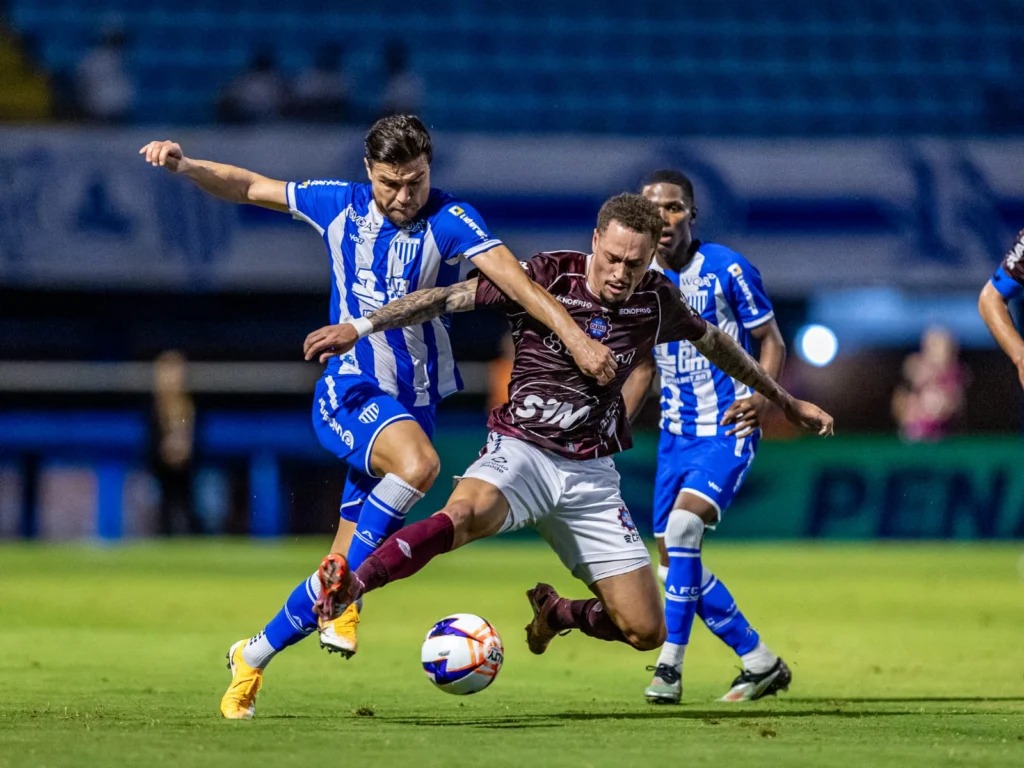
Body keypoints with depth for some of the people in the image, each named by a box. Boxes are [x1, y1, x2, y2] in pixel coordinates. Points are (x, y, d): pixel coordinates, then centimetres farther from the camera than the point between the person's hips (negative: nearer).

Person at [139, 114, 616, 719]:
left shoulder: (449, 221, -9)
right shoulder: (340, 205, -1)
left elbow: (511, 276, -22)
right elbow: (247, 187, 10)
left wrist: (575, 337, -35)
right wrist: (185, 166, -7)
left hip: (413, 403, 2)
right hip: (350, 392, -2)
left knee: (349, 567, 2)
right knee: (418, 465, -35)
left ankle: (255, 657, 23)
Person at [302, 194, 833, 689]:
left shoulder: (657, 300, 1)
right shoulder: (547, 276, -10)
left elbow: (715, 343, 20)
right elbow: (446, 298, -10)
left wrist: (786, 401, 31)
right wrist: (360, 326, -19)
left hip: (591, 475, 4)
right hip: (521, 450, -4)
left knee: (646, 632, -1)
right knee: (465, 514, -40)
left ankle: (557, 612, 29)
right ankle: (350, 586, -48)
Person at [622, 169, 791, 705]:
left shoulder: (727, 269, -10)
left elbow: (771, 341, -3)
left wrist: (763, 395, -20)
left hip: (728, 429, -6)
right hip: (675, 433, 6)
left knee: (682, 523, -27)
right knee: (675, 559, 4)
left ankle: (670, 665, -22)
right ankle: (760, 663, 20)